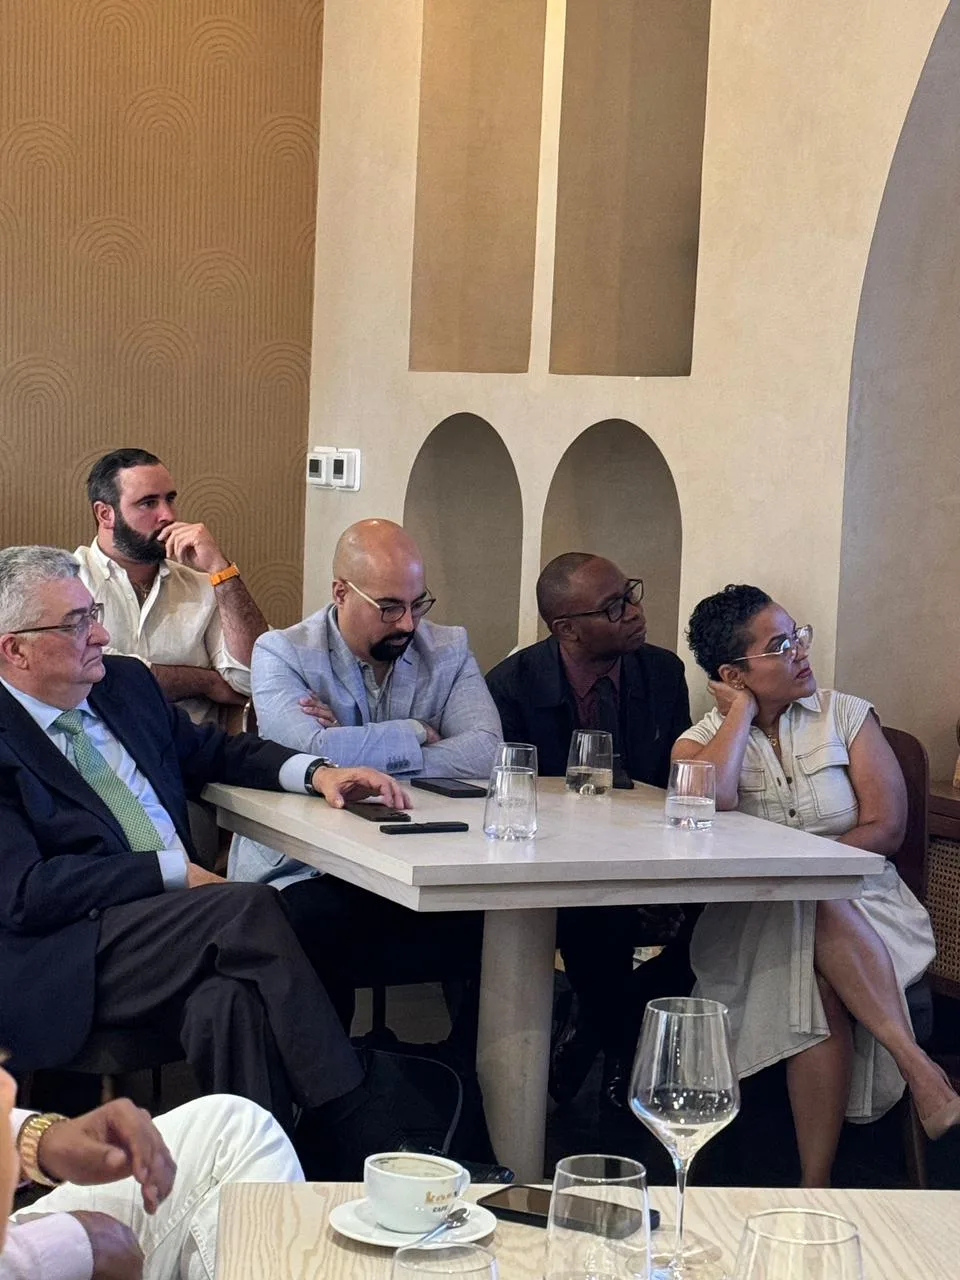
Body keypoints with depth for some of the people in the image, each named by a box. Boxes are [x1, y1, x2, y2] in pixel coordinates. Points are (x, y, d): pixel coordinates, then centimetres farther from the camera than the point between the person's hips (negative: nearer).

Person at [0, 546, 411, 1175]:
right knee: (251, 906, -27)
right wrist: (174, 872, -14)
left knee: (231, 1002, -29)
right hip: (62, 965, -6)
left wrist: (317, 771, 10)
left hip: (171, 926, 6)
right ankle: (365, 1139, -25)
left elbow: (216, 751, 30)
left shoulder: (125, 683, 17)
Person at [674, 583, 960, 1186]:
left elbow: (885, 828, -1)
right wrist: (744, 710, -6)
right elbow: (710, 799, -20)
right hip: (757, 924, -1)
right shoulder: (702, 741, 7)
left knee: (820, 979, -34)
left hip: (863, 909, 1)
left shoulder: (847, 716, 8)